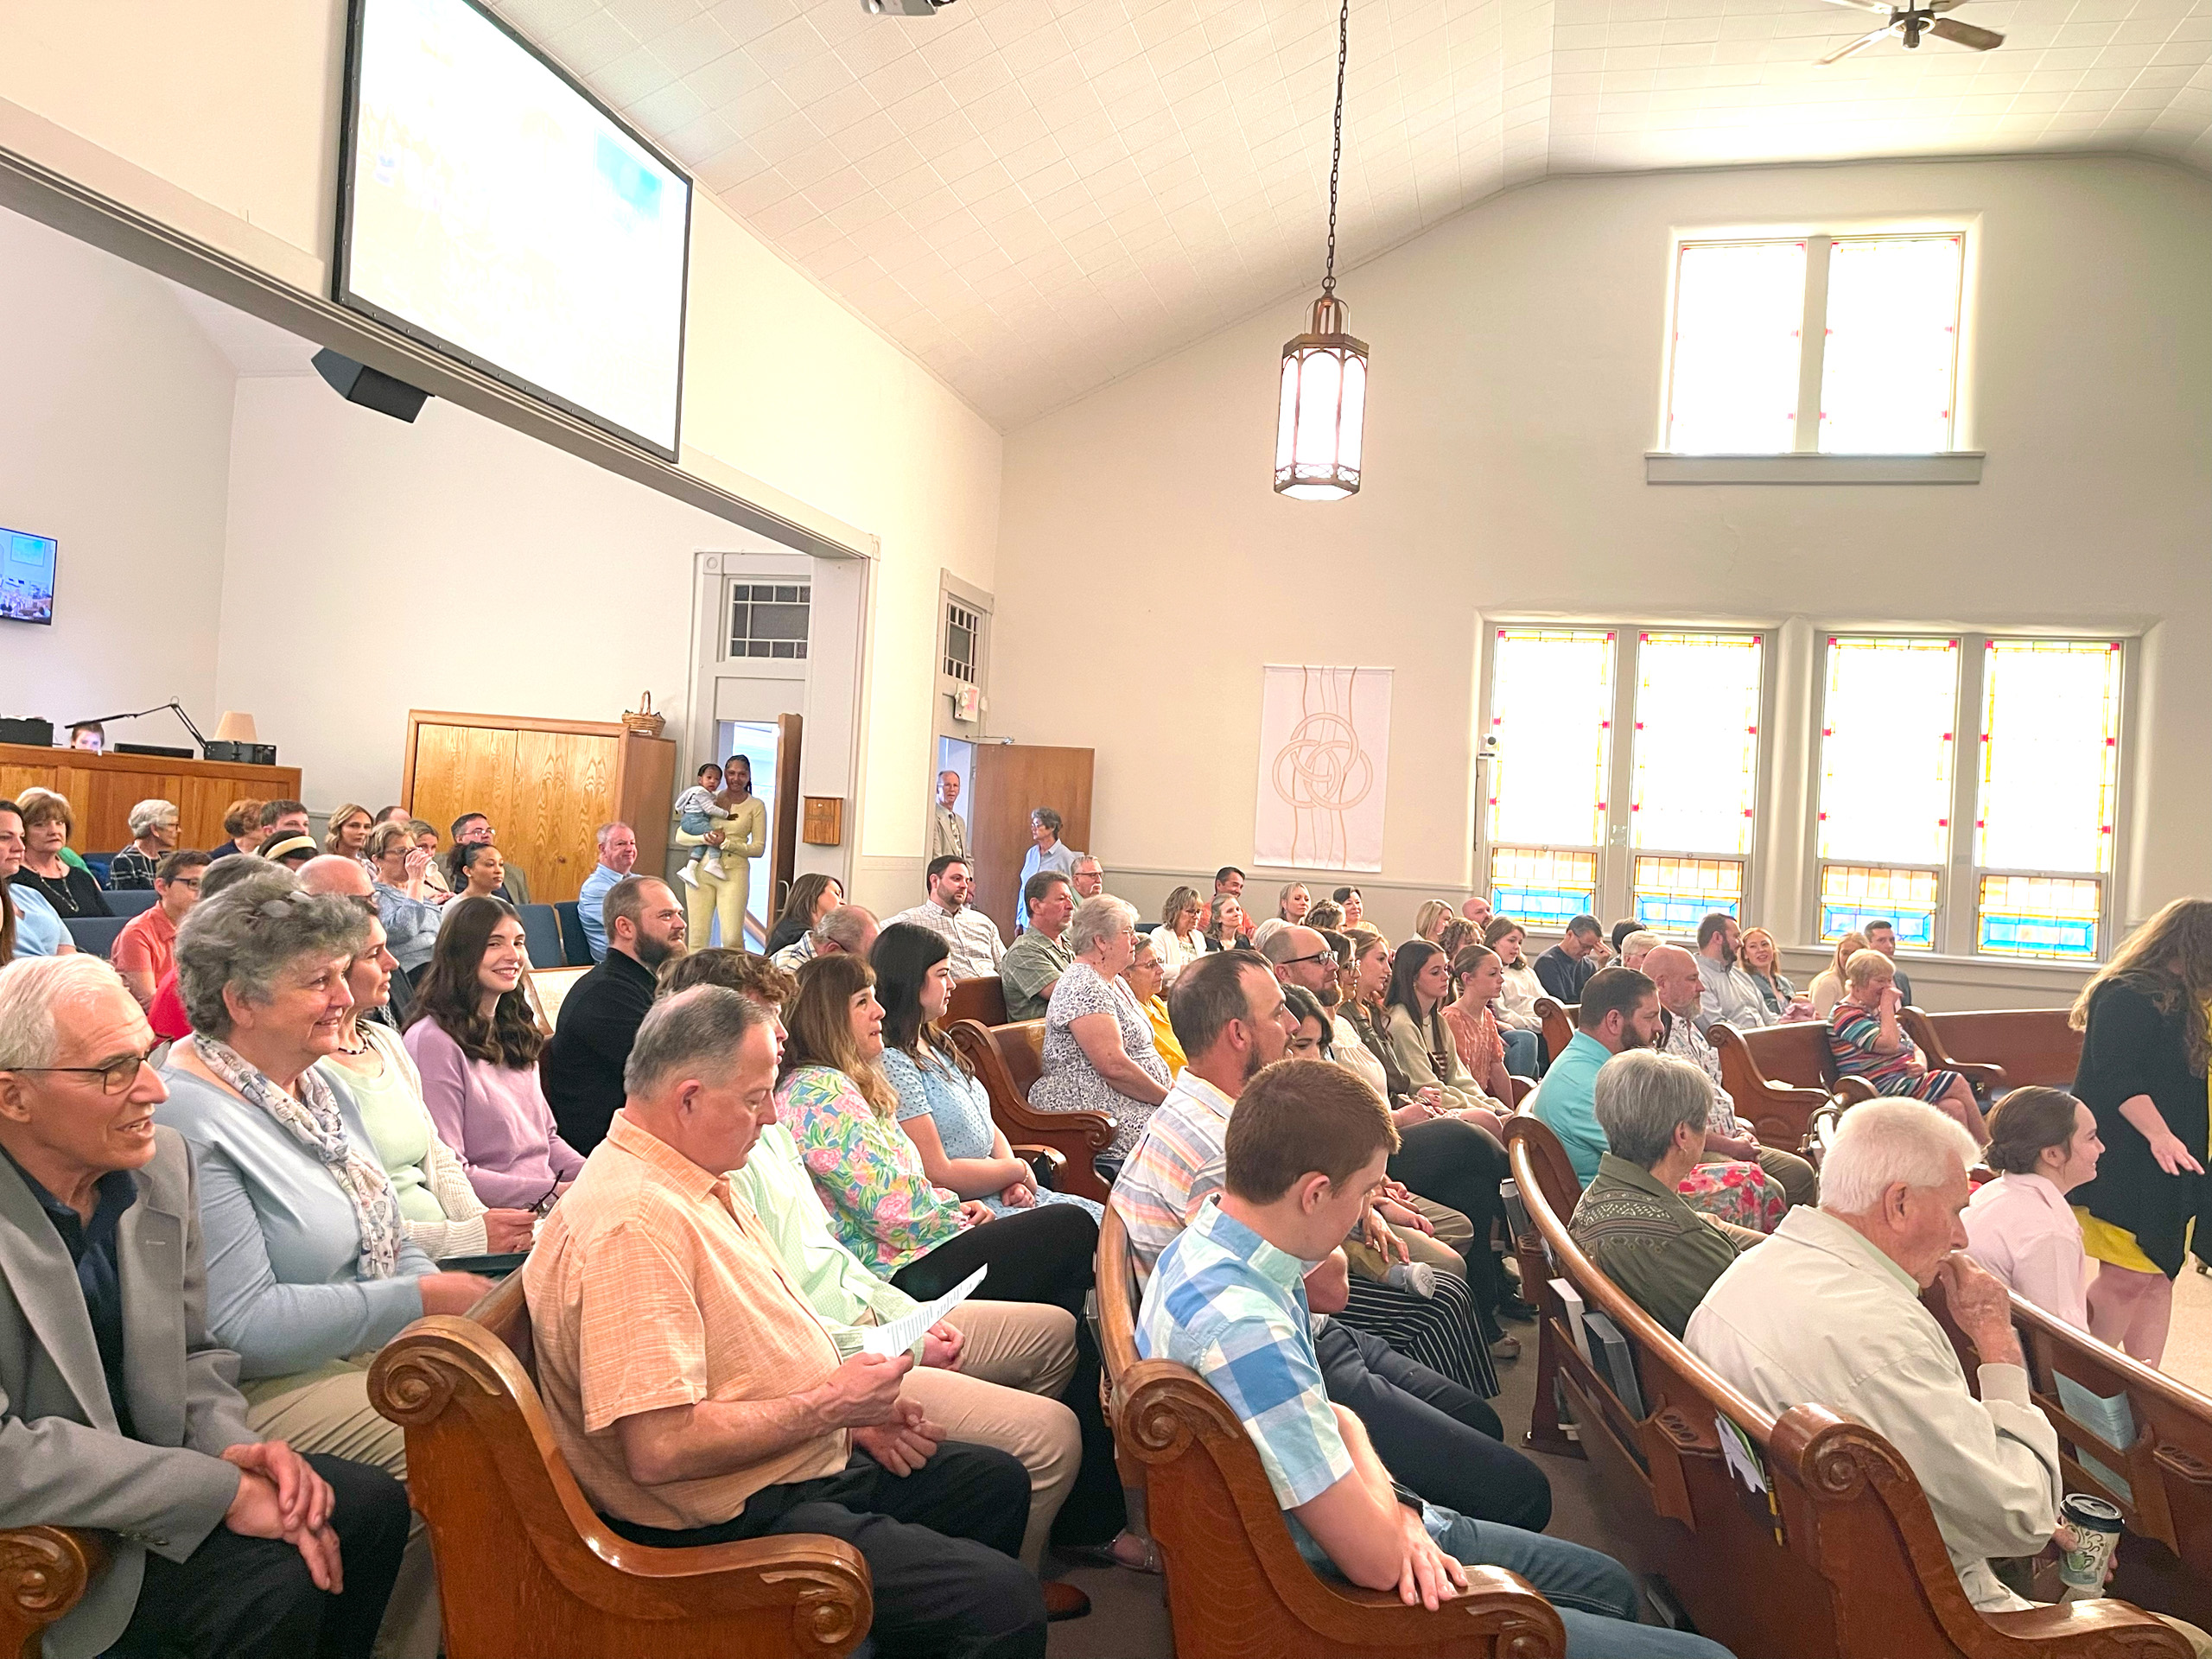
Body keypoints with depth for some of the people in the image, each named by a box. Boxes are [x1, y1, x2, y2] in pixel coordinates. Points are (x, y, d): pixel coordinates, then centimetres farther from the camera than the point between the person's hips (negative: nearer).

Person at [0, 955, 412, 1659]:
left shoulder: (163, 1160, -5)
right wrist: (222, 1489, -25)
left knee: (369, 1503, -4)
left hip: (133, 1463, 7)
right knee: (270, 1584, -23)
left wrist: (233, 1446, -14)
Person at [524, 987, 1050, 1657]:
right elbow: (659, 1446, -31)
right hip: (737, 1520, -10)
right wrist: (830, 1405, -21)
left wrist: (857, 1412, 4)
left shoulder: (698, 1182, 8)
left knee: (997, 1482, 22)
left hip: (814, 1457, 11)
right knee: (1005, 1604, -19)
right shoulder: (633, 1224, -26)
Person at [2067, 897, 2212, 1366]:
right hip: (2123, 1164, -10)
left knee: (2159, 1275, 12)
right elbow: (2116, 1077, -23)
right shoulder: (2127, 995, -15)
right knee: (2126, 1278, -9)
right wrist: (2159, 1135, -29)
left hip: (2166, 1169, 10)